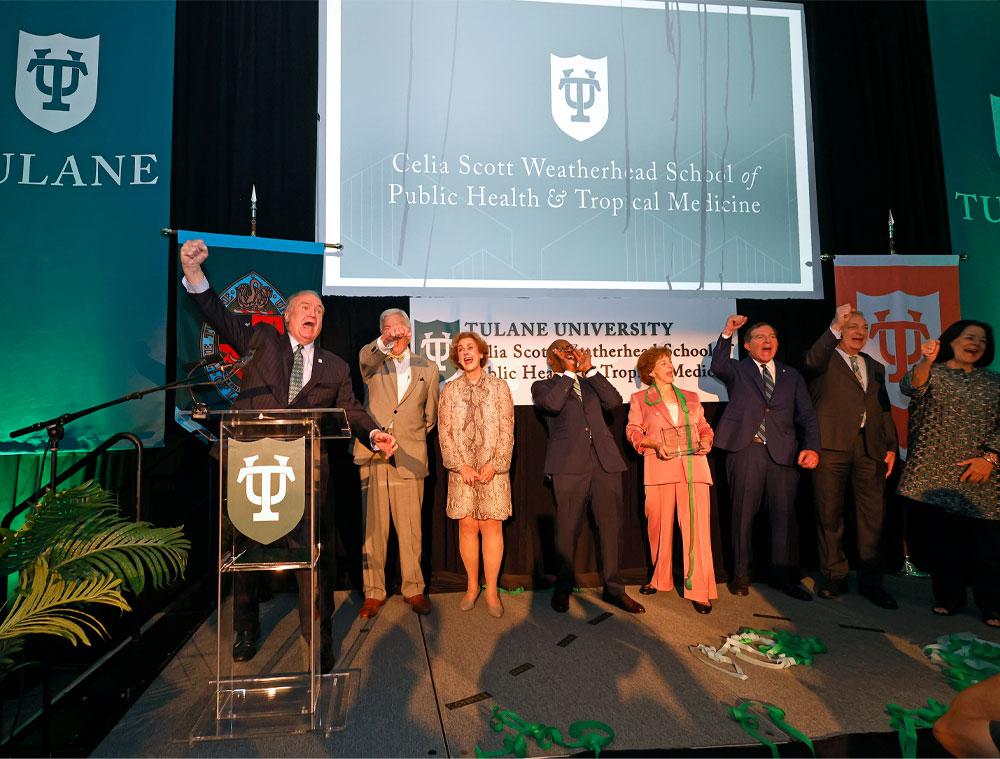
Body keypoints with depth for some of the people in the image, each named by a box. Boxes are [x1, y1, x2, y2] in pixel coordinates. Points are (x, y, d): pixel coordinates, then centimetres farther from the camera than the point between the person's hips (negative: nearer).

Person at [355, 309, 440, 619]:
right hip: (372, 454, 0)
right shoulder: (372, 362, 9)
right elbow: (364, 359, -17)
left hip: (409, 458, 0)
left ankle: (413, 589, 17)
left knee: (410, 526, 4)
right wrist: (384, 341, -35)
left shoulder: (427, 368, 13)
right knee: (373, 526, 4)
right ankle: (374, 592, 14)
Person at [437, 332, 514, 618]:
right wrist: (461, 465, -7)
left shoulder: (499, 386, 6)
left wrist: (494, 465, -9)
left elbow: (507, 430, 2)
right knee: (467, 526, 3)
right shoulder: (450, 389, 8)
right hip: (462, 469, 1)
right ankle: (472, 586, 17)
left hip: (492, 468, -1)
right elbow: (444, 432, 3)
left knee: (492, 527, -1)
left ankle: (491, 590, 9)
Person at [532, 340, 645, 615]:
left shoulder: (590, 382, 24)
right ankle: (562, 588, 16)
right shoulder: (542, 386, 13)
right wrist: (570, 372, 0)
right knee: (567, 528, -1)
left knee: (611, 524, 5)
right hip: (570, 463, -3)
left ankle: (614, 588, 17)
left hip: (605, 459, 4)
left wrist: (589, 369, 5)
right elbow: (552, 403, -10)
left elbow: (614, 401, 6)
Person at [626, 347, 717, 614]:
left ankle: (699, 590, -2)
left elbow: (705, 427, 23)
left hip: (693, 466, 2)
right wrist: (655, 444, -11)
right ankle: (660, 579, 24)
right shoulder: (639, 399, 13)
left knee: (697, 526, -7)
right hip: (659, 466, -1)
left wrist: (706, 442, 1)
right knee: (659, 525, 4)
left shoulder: (691, 398, 21)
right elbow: (633, 431, 5)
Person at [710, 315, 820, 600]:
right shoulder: (737, 371, 11)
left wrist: (811, 447, -5)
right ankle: (741, 574, 15)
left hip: (783, 452, 2)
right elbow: (717, 366, -12)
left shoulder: (792, 376, 18)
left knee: (784, 513, 3)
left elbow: (806, 416, 10)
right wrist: (727, 333, -19)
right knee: (743, 514, 4)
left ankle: (782, 574, 17)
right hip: (745, 450, -2)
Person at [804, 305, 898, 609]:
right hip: (831, 446, -4)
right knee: (830, 515, 2)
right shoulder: (825, 359, 7)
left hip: (870, 447, 4)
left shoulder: (876, 367, 23)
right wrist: (834, 327, -28)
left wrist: (891, 446, 11)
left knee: (873, 516, 3)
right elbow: (813, 361, -19)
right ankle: (834, 578, 14)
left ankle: (871, 582, 14)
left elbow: (884, 410, 20)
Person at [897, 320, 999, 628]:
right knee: (945, 537, 3)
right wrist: (926, 361, -36)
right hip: (939, 472, -2)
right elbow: (911, 386, -18)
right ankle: (949, 598, 16)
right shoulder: (932, 372, 5)